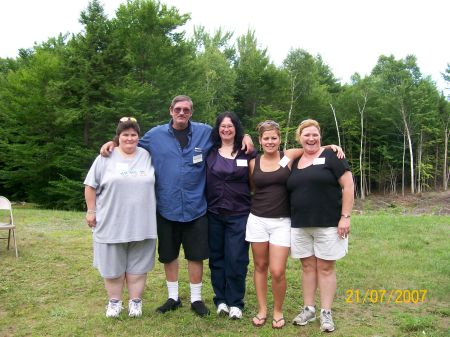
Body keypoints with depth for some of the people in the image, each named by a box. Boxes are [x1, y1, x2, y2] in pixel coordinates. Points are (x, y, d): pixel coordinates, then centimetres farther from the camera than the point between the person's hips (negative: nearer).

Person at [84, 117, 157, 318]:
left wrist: (152, 214, 9)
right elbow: (91, 186, 2)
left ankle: (135, 301, 22)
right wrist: (91, 211, -2)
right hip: (111, 223, -1)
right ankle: (114, 301, 24)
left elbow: (152, 184, 13)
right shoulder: (106, 158, 0)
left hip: (141, 224, 2)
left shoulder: (147, 156, 7)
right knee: (113, 265, 8)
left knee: (138, 265, 9)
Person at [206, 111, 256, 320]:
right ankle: (221, 299, 22)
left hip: (239, 214, -2)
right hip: (214, 214, 2)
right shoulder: (209, 152, 6)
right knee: (217, 257, 8)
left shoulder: (247, 153, 3)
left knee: (236, 259, -2)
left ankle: (235, 303, 13)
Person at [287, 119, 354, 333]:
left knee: (325, 268, 4)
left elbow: (348, 185, -8)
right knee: (307, 267, 11)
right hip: (300, 225, 5)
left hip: (328, 224, -4)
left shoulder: (330, 156, -4)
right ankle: (308, 309, 23)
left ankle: (326, 313, 15)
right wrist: (294, 219, 9)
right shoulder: (295, 163, 12)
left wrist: (345, 216, -13)